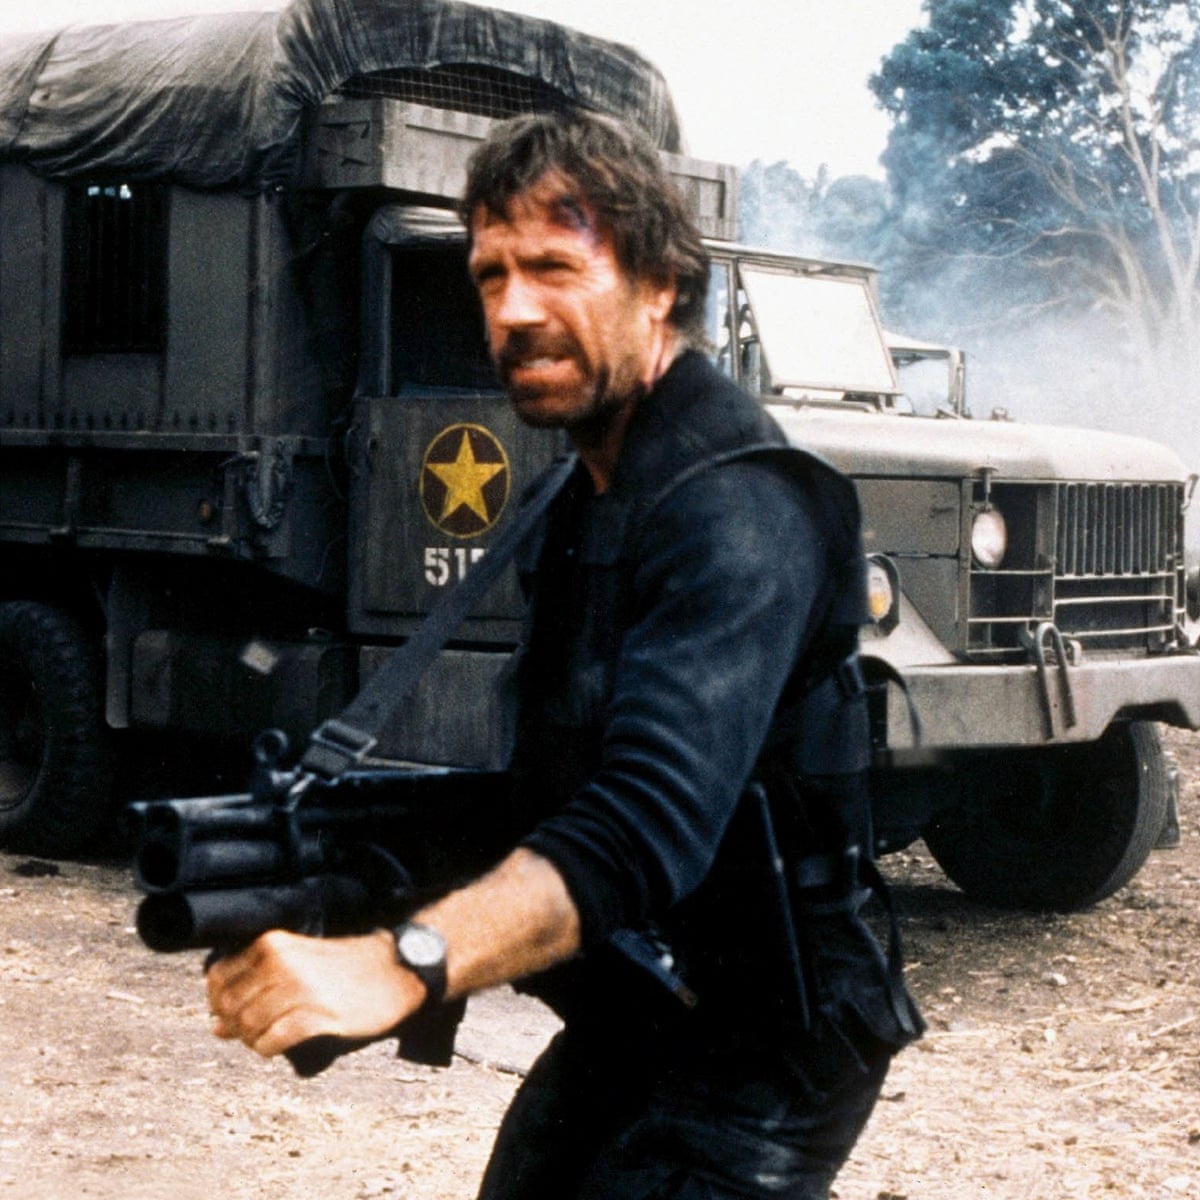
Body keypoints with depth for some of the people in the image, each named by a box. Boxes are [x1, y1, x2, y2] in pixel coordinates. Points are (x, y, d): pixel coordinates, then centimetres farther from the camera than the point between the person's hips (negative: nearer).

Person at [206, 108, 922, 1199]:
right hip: (627, 1023, 9)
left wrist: (400, 967, -49)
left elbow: (651, 820, -37)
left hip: (754, 1053, -9)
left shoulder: (735, 508, -23)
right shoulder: (596, 495, 10)